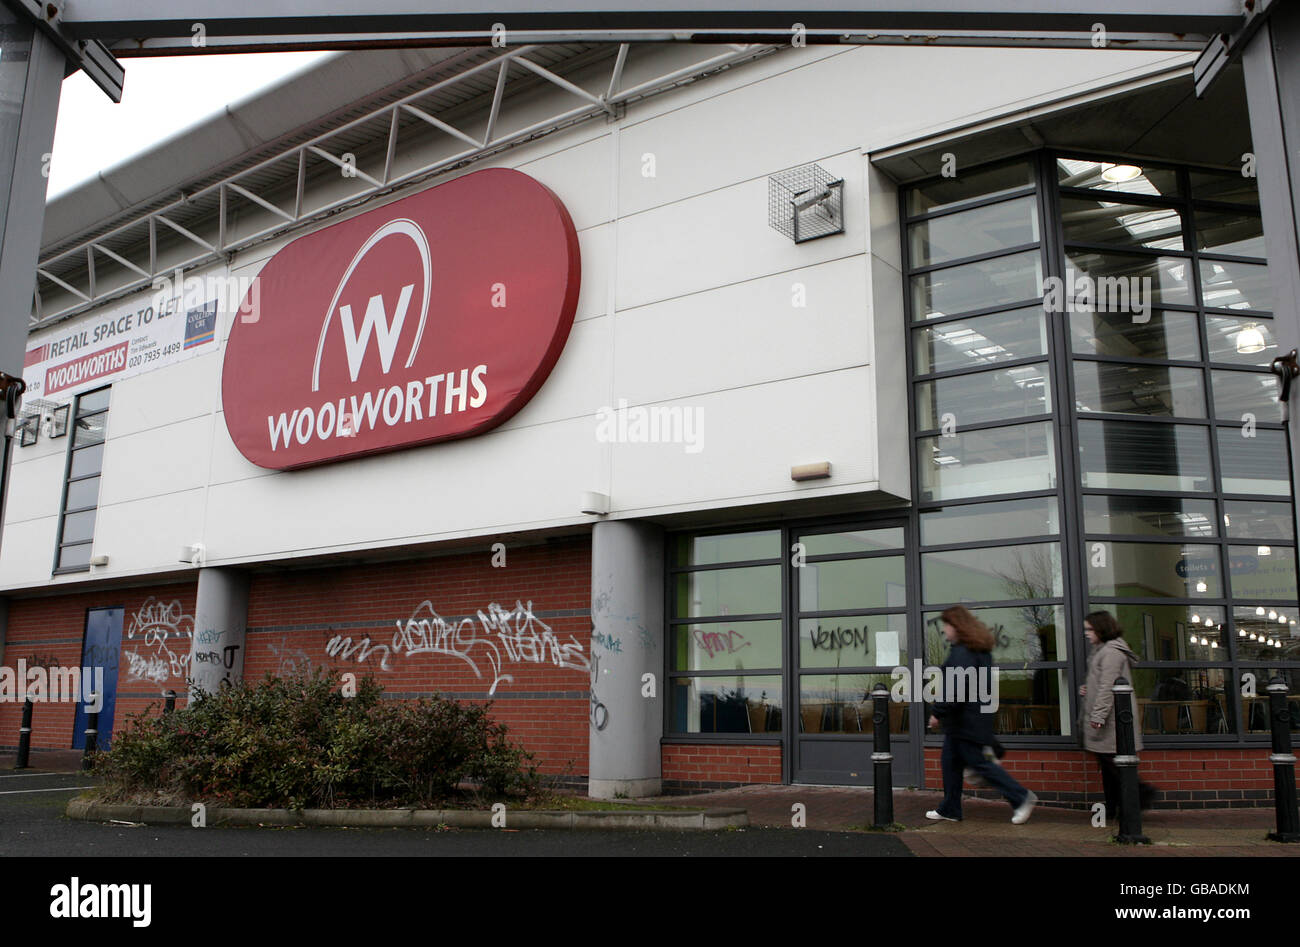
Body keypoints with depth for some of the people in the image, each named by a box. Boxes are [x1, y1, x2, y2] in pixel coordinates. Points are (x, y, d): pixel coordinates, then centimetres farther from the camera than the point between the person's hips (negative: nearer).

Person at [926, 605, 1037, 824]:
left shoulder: (962, 652, -20)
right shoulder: (980, 649, 12)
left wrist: (938, 712, -18)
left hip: (966, 721, -10)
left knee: (977, 762, -3)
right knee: (951, 762, 15)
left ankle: (1020, 797, 1)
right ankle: (950, 809, 21)